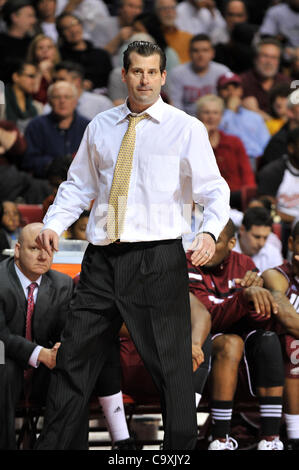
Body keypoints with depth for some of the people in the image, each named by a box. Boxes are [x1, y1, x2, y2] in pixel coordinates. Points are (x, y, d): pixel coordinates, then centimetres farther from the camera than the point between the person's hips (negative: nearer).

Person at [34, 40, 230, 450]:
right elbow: (80, 184, 20)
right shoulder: (100, 127, 13)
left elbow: (215, 190, -1)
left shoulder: (186, 129, 1)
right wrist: (54, 224, 2)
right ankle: (51, 443, 17)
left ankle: (180, 448, 7)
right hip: (102, 258, 4)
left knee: (171, 363, -2)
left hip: (158, 258, -4)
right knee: (74, 357, 8)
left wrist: (210, 232, -20)